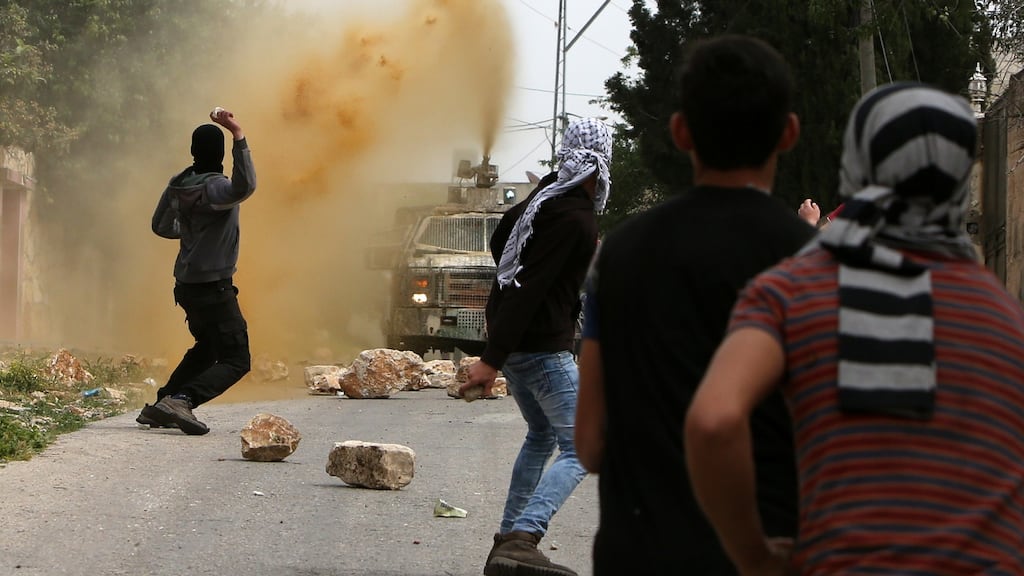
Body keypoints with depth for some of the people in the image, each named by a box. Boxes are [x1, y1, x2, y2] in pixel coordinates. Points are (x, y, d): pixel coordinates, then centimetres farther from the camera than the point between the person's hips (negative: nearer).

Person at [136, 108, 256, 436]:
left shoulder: (178, 185, 5)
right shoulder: (213, 187, -20)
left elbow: (160, 226, 18)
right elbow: (244, 187, -42)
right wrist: (238, 135, -42)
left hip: (187, 285, 9)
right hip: (213, 286, -9)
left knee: (206, 348, 27)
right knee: (235, 360, -6)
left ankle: (160, 407, 23)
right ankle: (181, 400, -25)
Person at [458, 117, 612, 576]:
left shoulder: (545, 196, 9)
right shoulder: (575, 219, -18)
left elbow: (500, 242, 25)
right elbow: (530, 288, -23)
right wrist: (492, 360, -25)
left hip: (512, 342, 10)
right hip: (544, 349, -10)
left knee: (541, 435, 25)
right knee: (579, 450, -10)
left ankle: (508, 538, 24)